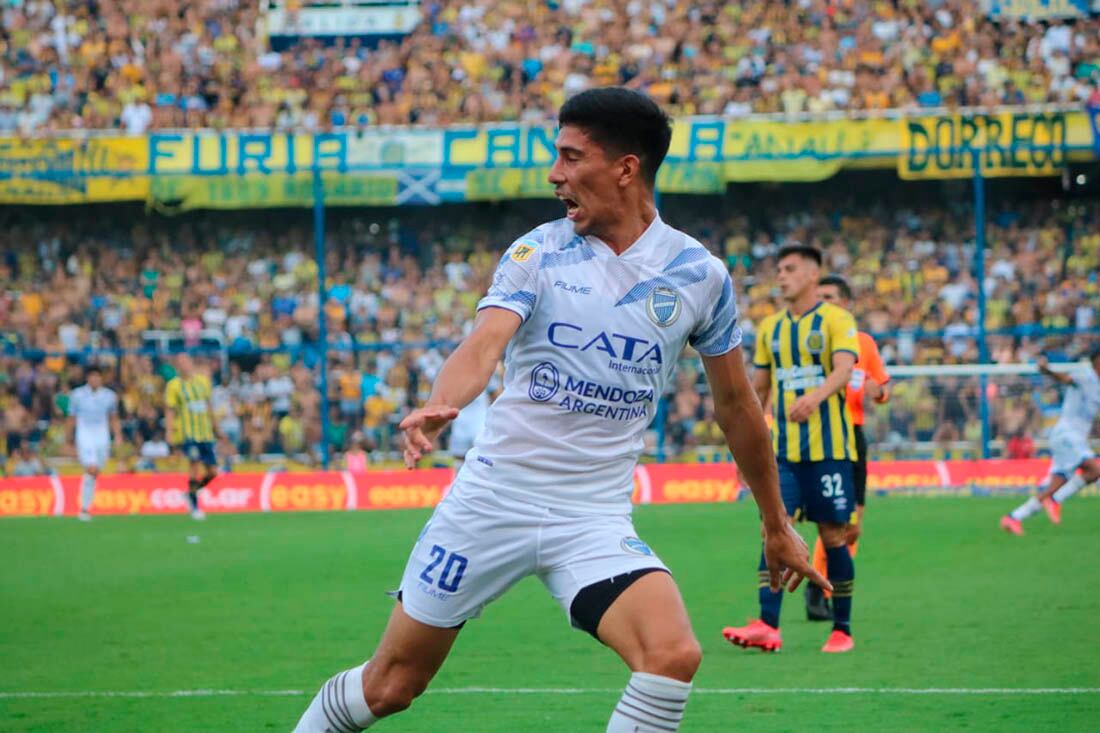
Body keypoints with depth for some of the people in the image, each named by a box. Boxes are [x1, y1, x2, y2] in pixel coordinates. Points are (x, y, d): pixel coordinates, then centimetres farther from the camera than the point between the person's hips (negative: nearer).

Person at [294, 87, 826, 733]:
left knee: (674, 656, -26)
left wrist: (776, 524, 18)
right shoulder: (538, 252, -3)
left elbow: (736, 402, 12)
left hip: (596, 518, 0)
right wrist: (438, 407, -43)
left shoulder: (699, 274, -1)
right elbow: (485, 344, -21)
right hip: (493, 499, 0)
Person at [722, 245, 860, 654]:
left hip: (829, 447, -4)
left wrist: (815, 396, -39)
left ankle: (842, 630, 11)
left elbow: (843, 369, -19)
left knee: (833, 536, 1)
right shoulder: (770, 328, 14)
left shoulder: (835, 320, -3)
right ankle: (767, 627, -18)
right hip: (782, 449, 4)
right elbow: (759, 387, 19)